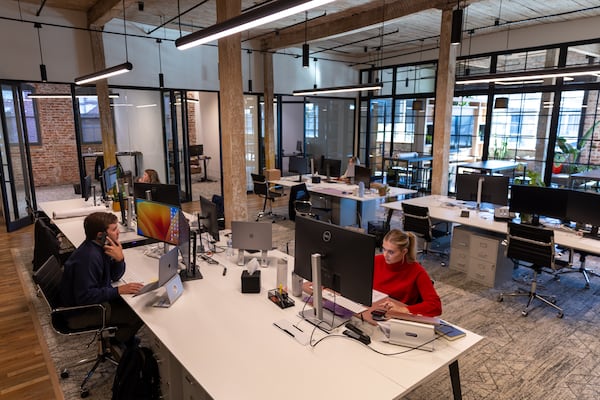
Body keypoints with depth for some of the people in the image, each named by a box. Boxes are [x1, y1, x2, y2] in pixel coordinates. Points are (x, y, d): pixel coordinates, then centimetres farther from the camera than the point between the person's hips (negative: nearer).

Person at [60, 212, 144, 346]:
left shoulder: (100, 245, -4)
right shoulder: (88, 257, -32)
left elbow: (114, 276, 0)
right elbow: (84, 296, -30)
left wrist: (119, 259, -19)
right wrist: (118, 290, -27)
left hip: (94, 296, 9)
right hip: (81, 311, -9)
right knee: (138, 315, -10)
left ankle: (125, 337, 28)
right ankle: (117, 342, 15)